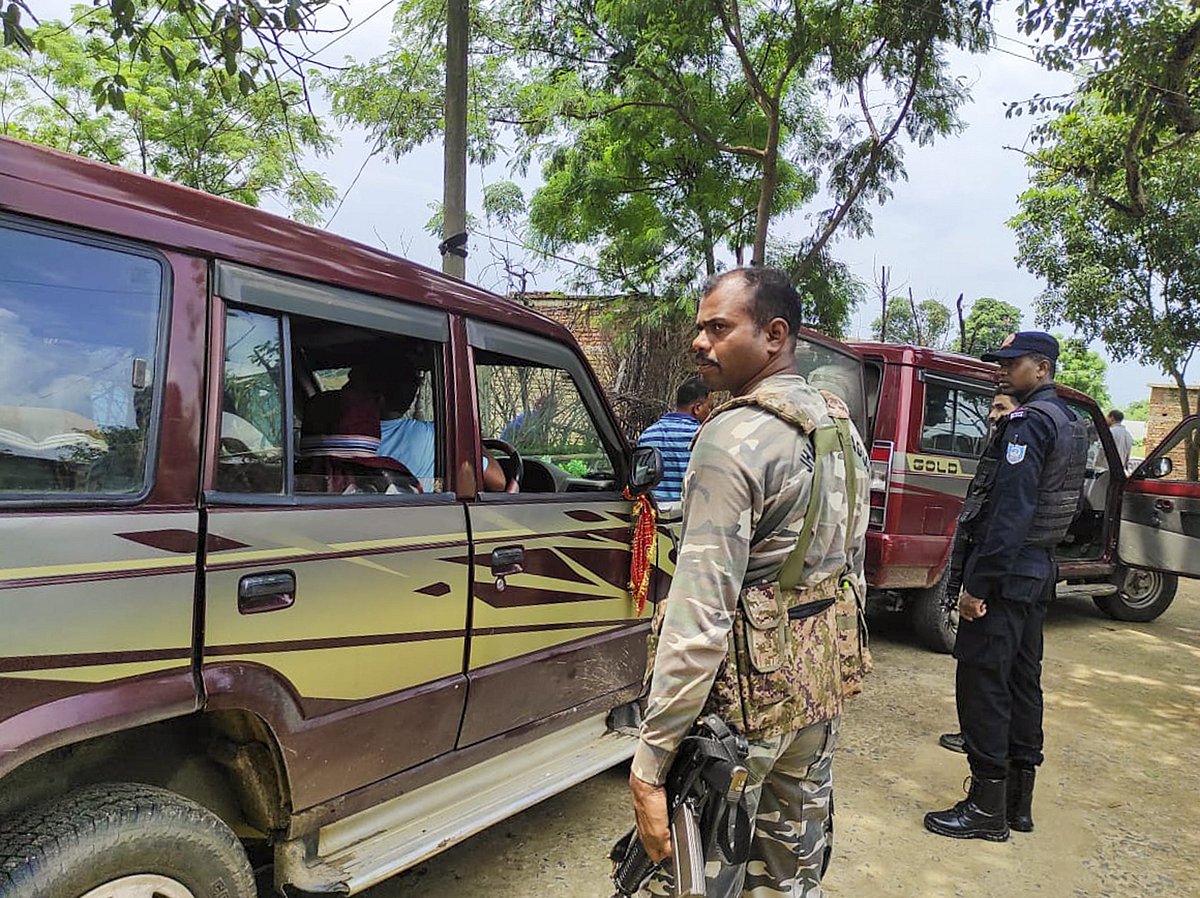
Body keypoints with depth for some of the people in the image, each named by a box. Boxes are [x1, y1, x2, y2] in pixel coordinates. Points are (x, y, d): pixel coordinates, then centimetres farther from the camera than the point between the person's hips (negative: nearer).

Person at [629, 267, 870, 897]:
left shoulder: (734, 439, -21)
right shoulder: (841, 427, 7)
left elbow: (700, 611, -26)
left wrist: (650, 760, -22)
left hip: (747, 693, -9)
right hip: (821, 680, 9)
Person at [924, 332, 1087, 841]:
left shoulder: (1029, 423, -16)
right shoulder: (1069, 423, 15)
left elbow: (1010, 512, -23)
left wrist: (977, 585, -21)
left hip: (1005, 572, -10)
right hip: (1038, 570, 10)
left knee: (982, 685, -3)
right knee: (1022, 683, 15)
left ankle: (987, 809, 6)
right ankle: (1018, 803, 26)